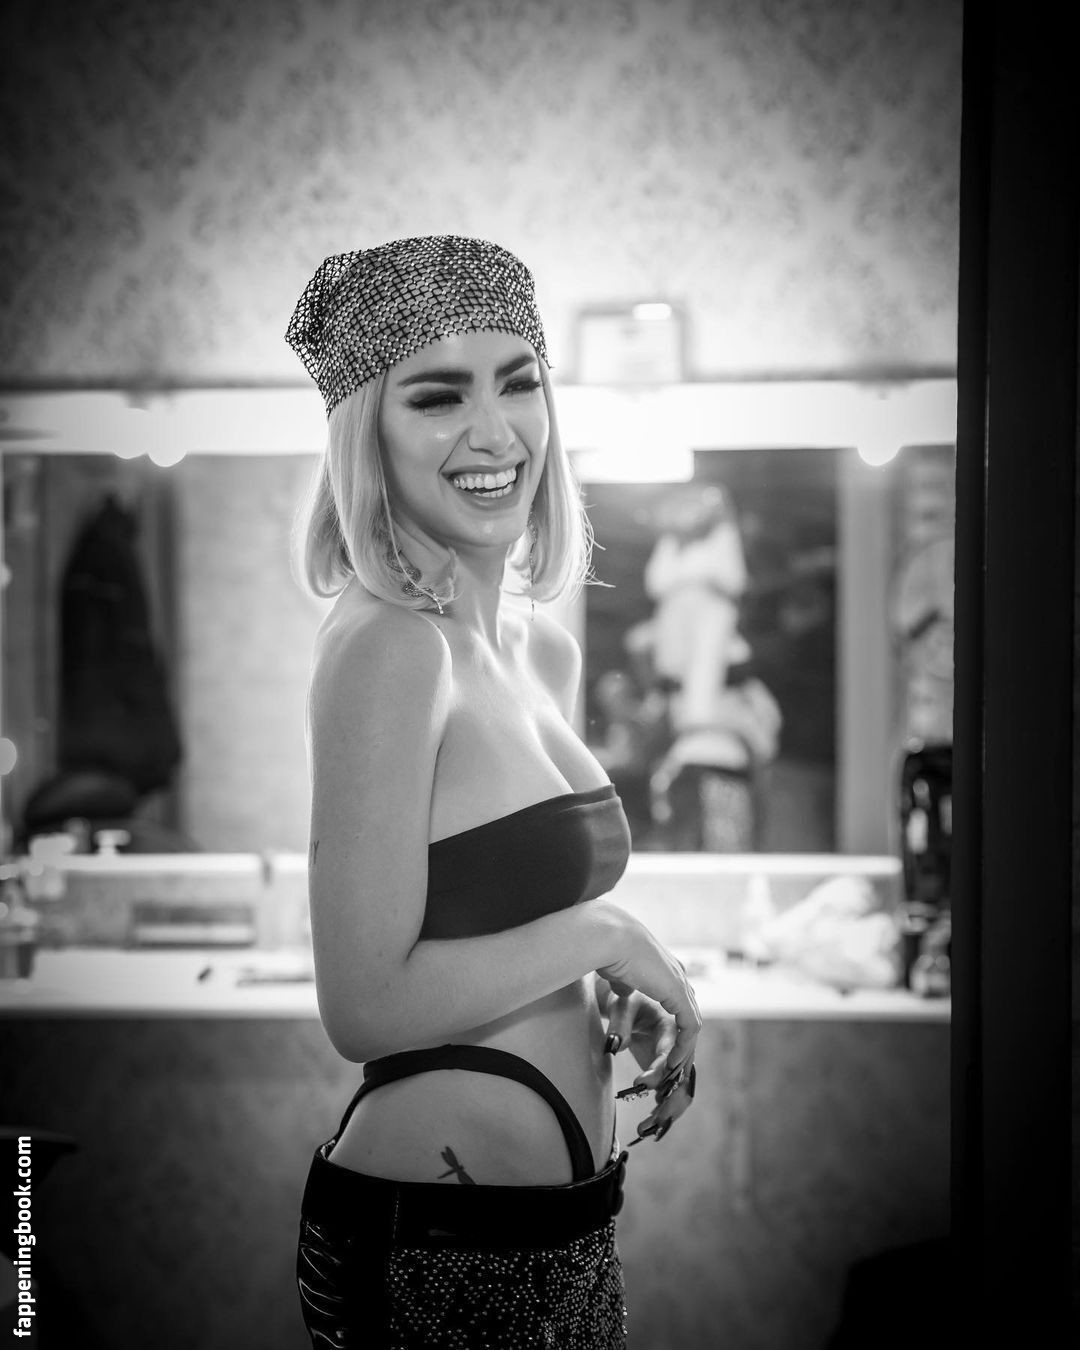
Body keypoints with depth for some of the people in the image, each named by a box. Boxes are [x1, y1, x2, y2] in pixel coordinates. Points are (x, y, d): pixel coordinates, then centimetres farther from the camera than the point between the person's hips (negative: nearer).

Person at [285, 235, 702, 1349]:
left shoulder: (545, 651, 7)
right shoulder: (383, 643, -18)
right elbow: (366, 1007, -21)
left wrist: (616, 1001, 3)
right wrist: (600, 939, -13)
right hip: (437, 1254, -8)